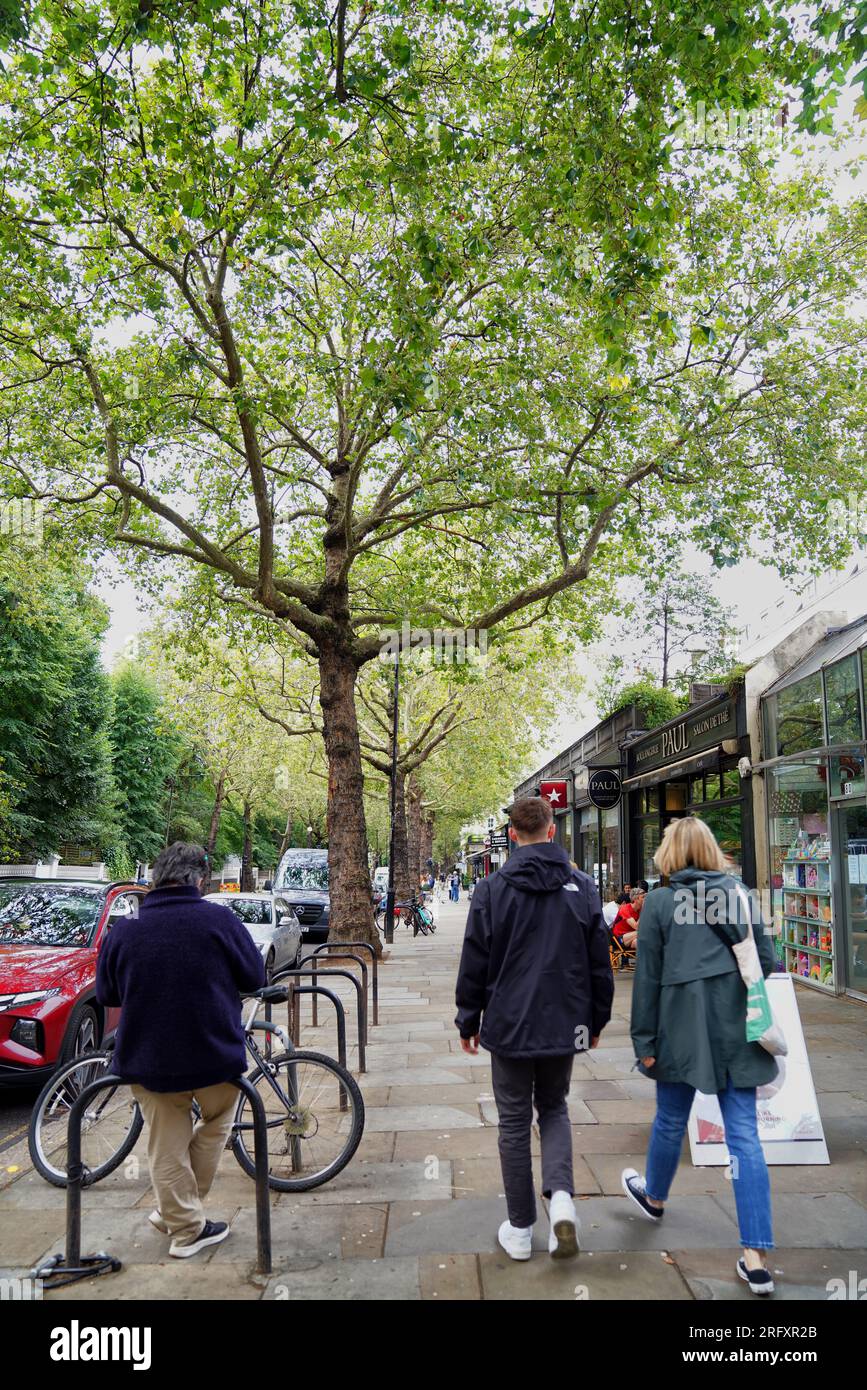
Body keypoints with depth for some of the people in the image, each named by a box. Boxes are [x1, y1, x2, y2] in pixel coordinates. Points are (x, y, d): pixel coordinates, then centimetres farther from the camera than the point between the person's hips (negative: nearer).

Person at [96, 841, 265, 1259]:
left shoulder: (124, 930, -7)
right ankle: (185, 1221, 26)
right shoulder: (220, 920, -14)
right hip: (215, 1056, -1)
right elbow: (255, 978, -5)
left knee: (168, 1150, 16)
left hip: (149, 1062, 2)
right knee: (214, 1126, 23)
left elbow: (106, 995, 6)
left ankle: (186, 1228, 25)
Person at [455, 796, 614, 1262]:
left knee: (514, 1122, 11)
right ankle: (561, 1196, 1)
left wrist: (468, 1021, 6)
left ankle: (520, 1229, 19)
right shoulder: (582, 886, -2)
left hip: (510, 1024, -2)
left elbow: (474, 964, -5)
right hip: (565, 1024, 2)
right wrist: (597, 1019, 15)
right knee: (554, 1108, 22)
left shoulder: (492, 889, -9)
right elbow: (600, 962, 3)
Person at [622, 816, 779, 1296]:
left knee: (670, 1120, 18)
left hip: (683, 1029, -2)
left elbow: (647, 977, -7)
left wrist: (645, 1041, 0)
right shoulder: (738, 892, 1)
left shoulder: (660, 901, -7)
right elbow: (764, 960, 5)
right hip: (737, 1030, 2)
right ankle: (756, 1257, 5)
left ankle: (654, 1197, 43)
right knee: (744, 1134, 5)